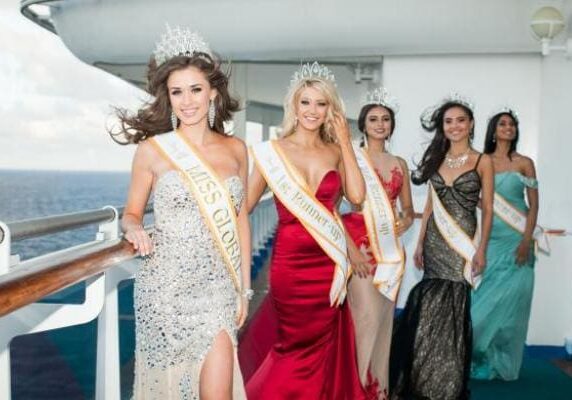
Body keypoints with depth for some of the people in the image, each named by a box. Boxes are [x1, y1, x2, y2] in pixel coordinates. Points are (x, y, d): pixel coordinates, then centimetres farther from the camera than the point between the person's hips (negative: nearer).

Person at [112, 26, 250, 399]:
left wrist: (244, 286, 10)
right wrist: (134, 229, -18)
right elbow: (132, 213, 6)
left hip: (217, 284, 2)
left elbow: (240, 221, 10)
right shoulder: (152, 149, -3)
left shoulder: (236, 149, 4)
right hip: (167, 283, -1)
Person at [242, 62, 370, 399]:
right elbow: (245, 205, -3)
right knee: (299, 348, 7)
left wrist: (346, 143, -5)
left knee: (324, 349, 12)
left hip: (329, 262, 3)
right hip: (290, 261, -3)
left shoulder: (336, 152, 8)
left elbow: (357, 196, -7)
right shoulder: (273, 151, -2)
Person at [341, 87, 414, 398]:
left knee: (385, 318, 9)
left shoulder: (399, 164, 12)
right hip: (360, 246, -5)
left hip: (391, 249, 5)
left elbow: (407, 208, 19)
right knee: (367, 316, -11)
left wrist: (406, 221, -4)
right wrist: (350, 248, -16)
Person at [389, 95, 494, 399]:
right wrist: (420, 243, 9)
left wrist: (481, 249, -9)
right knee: (431, 310, 4)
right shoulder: (437, 159, 10)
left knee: (451, 310, -1)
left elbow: (487, 209, -2)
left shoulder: (482, 161, -1)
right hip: (435, 242, 4)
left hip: (463, 243, -3)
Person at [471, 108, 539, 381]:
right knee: (486, 299, 1)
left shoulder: (524, 163, 4)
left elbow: (533, 205, 2)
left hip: (515, 240, -1)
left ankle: (503, 363, 12)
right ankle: (483, 359, 12)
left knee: (510, 301, 0)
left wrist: (526, 240, -10)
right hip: (489, 238, 1)